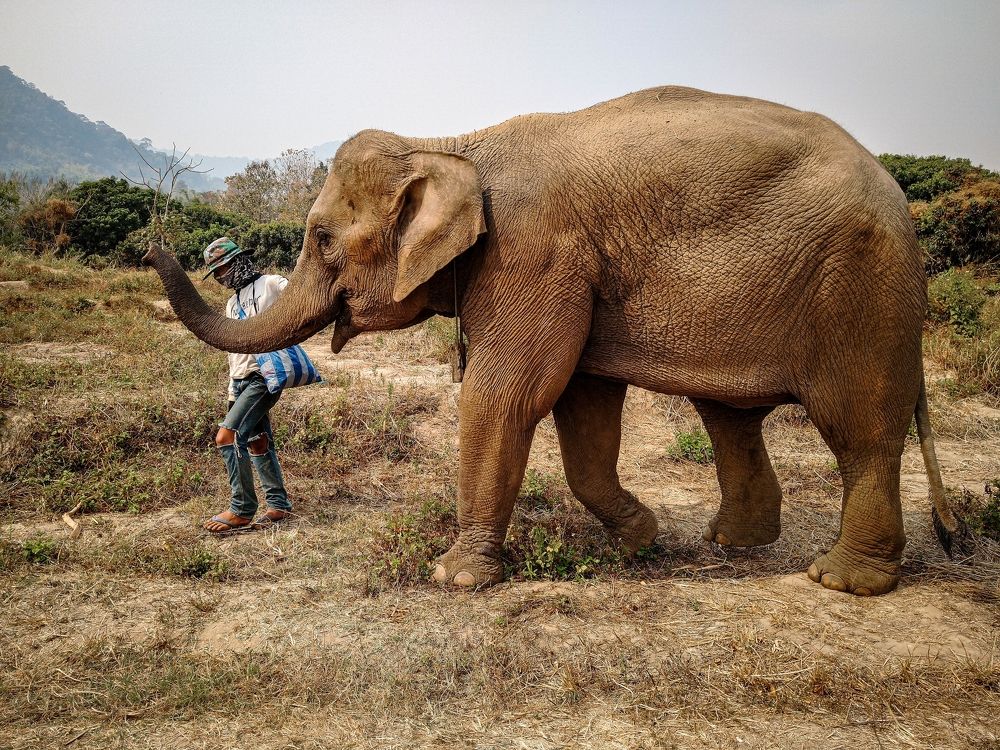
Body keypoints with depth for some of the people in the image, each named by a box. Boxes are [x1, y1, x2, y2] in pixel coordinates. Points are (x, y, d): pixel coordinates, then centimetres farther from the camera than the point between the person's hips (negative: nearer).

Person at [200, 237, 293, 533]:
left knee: (227, 436, -17)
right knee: (257, 442, 9)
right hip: (242, 382, 9)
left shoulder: (270, 284, -2)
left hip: (264, 377, -9)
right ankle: (279, 505, 16)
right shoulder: (232, 304, 23)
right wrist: (232, 393, 22)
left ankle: (242, 509, -9)